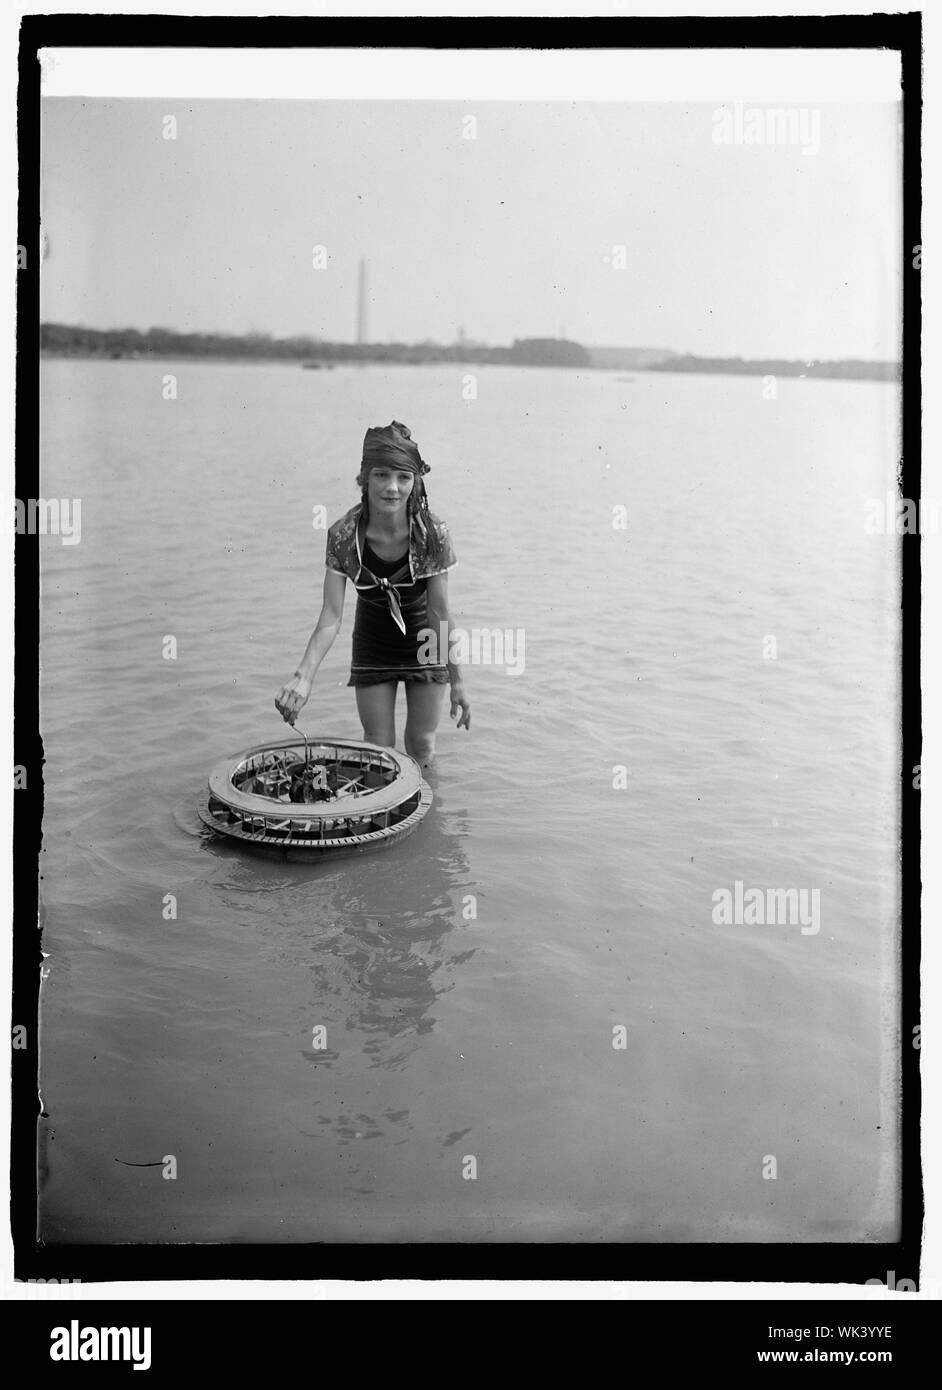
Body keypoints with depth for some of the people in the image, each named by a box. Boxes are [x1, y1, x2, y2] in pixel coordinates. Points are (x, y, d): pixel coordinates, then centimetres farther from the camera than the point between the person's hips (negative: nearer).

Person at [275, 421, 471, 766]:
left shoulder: (433, 534, -26)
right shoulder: (343, 535, -25)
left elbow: (440, 613, -17)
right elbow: (331, 618, -26)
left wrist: (456, 680, -13)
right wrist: (304, 676, -41)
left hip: (423, 640, 0)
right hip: (372, 642, 1)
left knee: (422, 744, 11)